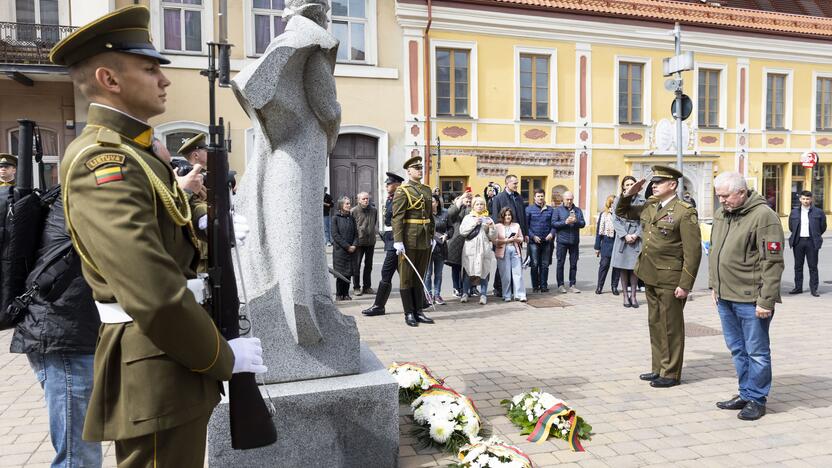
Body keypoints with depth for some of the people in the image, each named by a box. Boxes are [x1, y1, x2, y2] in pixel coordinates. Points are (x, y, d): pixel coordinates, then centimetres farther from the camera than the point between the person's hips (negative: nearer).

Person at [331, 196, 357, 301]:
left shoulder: (351, 218, 11)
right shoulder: (335, 218, -4)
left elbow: (356, 233, 10)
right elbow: (335, 235, -9)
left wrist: (354, 245, -7)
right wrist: (347, 246, -13)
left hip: (351, 250, 4)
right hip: (339, 250, -4)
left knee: (348, 273, 5)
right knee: (340, 273, -2)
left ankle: (346, 294, 13)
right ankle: (339, 295, 8)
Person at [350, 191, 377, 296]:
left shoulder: (374, 210, 5)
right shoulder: (353, 211, -8)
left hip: (370, 241, 5)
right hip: (358, 242, -4)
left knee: (369, 265, 12)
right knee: (356, 265, -1)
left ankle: (367, 287, 23)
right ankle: (356, 287, 8)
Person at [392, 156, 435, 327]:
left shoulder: (427, 189, 13)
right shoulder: (402, 190, -8)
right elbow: (397, 217, -14)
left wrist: (432, 236, 15)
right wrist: (398, 241, -20)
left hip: (425, 241, 7)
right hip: (409, 241, -7)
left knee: (420, 277, 12)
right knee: (406, 278, 3)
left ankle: (418, 311, 21)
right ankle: (409, 313, 10)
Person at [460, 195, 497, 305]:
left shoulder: (488, 219, 14)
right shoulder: (468, 217, 10)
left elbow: (493, 237, 11)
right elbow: (462, 232, -3)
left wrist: (491, 227, -7)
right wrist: (473, 224, -10)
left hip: (484, 249, 1)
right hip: (470, 249, -1)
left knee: (484, 272, 0)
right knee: (468, 272, -1)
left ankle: (483, 295, 6)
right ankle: (465, 293, 8)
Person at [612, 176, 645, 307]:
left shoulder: (641, 201, 4)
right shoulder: (618, 200, 5)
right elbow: (616, 220, 0)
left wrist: (636, 235, -10)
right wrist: (625, 235, -9)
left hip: (637, 238, 0)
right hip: (622, 237, 0)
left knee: (635, 267, 1)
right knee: (623, 267, 2)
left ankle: (633, 295, 11)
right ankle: (625, 295, 10)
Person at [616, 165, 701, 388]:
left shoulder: (685, 212, -13)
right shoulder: (649, 207, 9)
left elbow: (693, 252, -15)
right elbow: (622, 213, 25)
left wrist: (685, 285, -18)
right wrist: (628, 195, 5)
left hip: (670, 280, -8)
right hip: (651, 277, 8)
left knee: (671, 327, 4)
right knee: (655, 325, 15)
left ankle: (671, 374, 16)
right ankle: (658, 368, 27)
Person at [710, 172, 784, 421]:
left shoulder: (763, 216, -14)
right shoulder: (721, 214, 11)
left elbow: (772, 262, -16)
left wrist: (766, 301, -18)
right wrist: (714, 285, 16)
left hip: (750, 299, -8)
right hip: (725, 296, 8)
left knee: (757, 352, 5)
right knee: (737, 349, 17)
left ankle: (756, 399, 18)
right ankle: (745, 393, 30)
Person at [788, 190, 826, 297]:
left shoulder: (818, 212, -1)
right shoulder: (794, 212, 6)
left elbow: (823, 227, 7)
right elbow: (791, 227, 15)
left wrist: (815, 236, 12)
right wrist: (796, 236, 13)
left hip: (812, 242, -2)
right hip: (798, 242, 2)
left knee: (813, 266, 2)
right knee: (798, 266, 8)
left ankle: (814, 289, 8)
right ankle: (798, 287, 16)